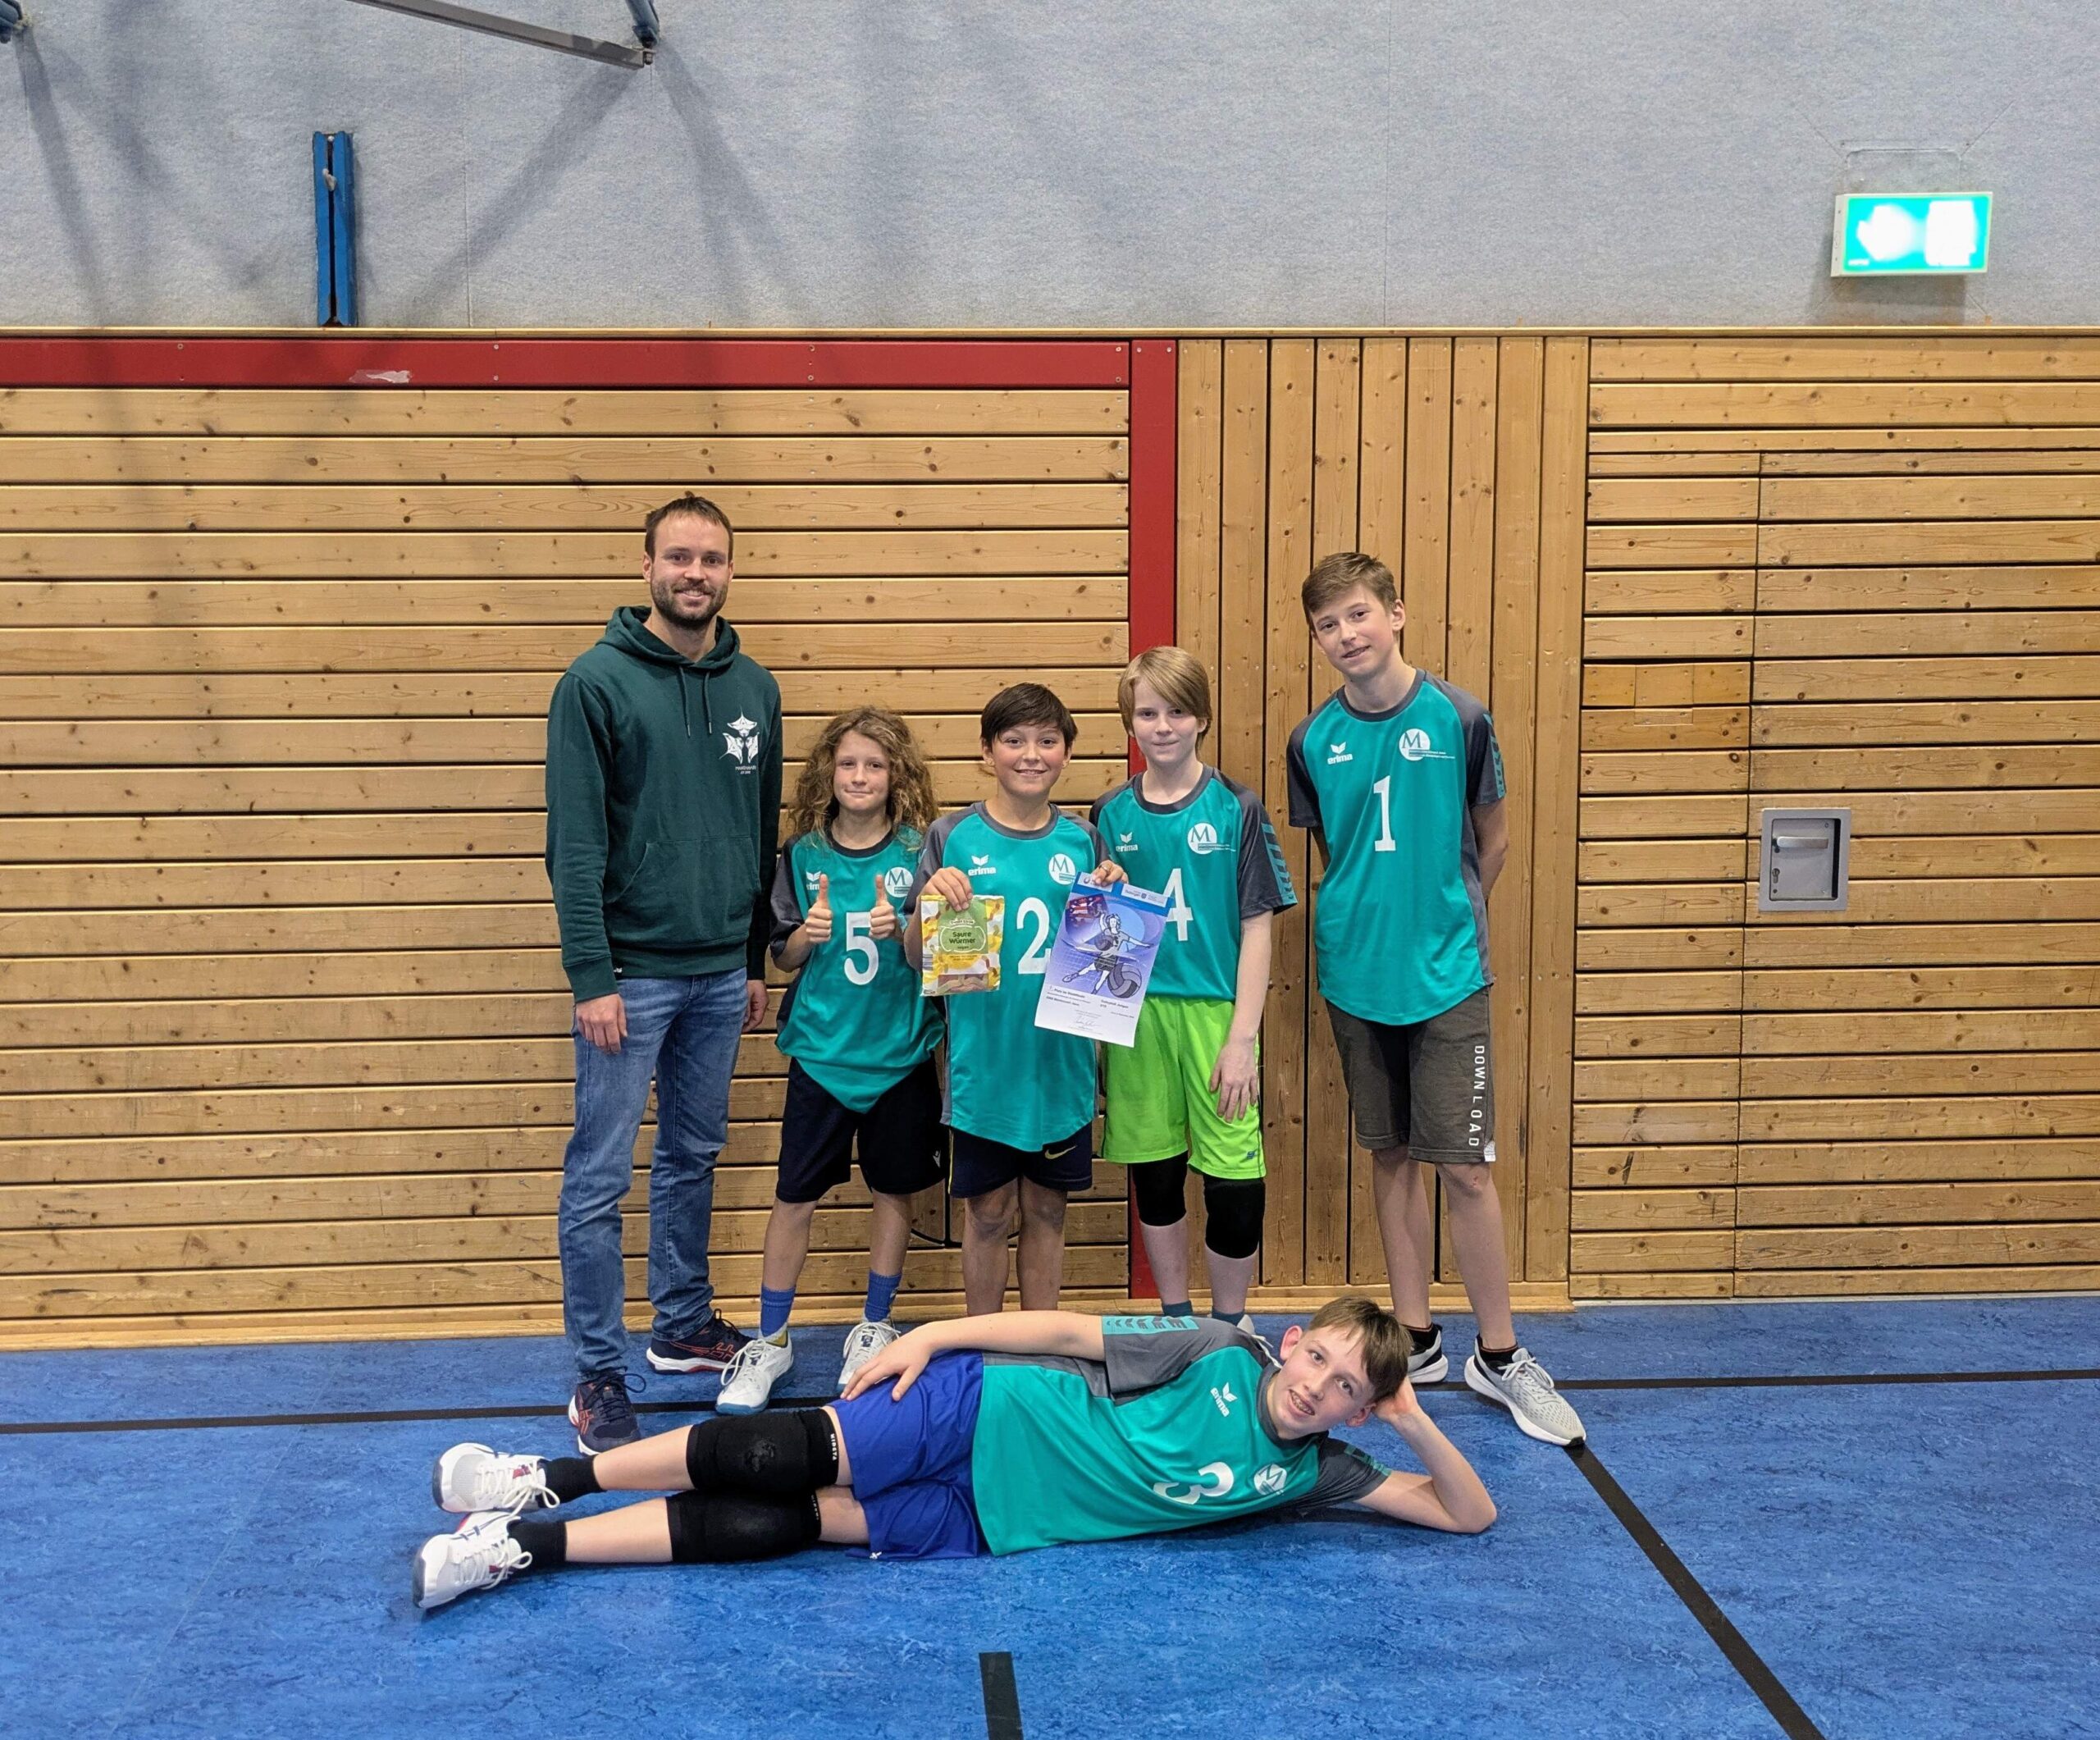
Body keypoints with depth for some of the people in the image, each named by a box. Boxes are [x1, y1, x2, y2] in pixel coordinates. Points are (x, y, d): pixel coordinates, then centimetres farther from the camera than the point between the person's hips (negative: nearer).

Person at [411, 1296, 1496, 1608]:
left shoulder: (1310, 1474, 3)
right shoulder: (1220, 1355, -5)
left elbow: (1469, 1514, 3)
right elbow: (1072, 1331, -5)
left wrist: (1419, 1426, -15)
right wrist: (936, 1335, -12)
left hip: (988, 1527, 2)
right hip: (986, 1418, -2)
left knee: (785, 1527, -12)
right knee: (784, 1456, -20)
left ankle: (530, 1547, -9)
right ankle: (543, 1482, -6)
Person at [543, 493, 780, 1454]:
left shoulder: (754, 689, 8)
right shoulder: (598, 681, -9)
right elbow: (574, 844, -12)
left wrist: (757, 958, 15)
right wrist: (591, 977, -16)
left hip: (721, 975, 6)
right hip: (631, 971, -5)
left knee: (694, 1158, 17)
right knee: (599, 1178, 0)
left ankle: (683, 1327, 32)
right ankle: (599, 1377, 8)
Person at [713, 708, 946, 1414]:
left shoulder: (918, 850, -3)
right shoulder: (803, 854, 0)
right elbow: (784, 956, 6)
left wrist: (901, 930, -22)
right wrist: (807, 935, -16)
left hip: (900, 1051, 0)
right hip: (820, 1050, 0)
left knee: (893, 1191, 10)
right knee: (795, 1196, 3)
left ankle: (874, 1328, 28)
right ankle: (769, 1341, 16)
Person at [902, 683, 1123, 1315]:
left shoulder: (1082, 840, 4)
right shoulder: (952, 837, -4)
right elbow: (916, 954, -3)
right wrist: (929, 900, -22)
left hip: (1061, 1057, 2)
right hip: (983, 1060, -2)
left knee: (1046, 1210, 13)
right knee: (988, 1213, 7)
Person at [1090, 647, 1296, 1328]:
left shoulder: (1237, 810, -3)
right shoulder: (1113, 814, 6)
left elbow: (1257, 929, -4)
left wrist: (1242, 1039, -10)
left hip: (1216, 1015, -3)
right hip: (1136, 1017, 3)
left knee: (1235, 1187, -2)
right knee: (1154, 1180, 11)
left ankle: (1228, 1331, 17)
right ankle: (1175, 1323, 28)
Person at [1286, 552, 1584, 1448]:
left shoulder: (1457, 718, -8)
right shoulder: (1313, 742, 0)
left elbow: (1493, 837, 4)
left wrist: (1447, 918, 9)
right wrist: (1372, 916, 6)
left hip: (1446, 975, -3)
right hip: (1356, 975, 3)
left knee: (1465, 1166, -3)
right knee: (1391, 1155, 12)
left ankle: (1499, 1355, 10)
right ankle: (1416, 1338, 24)